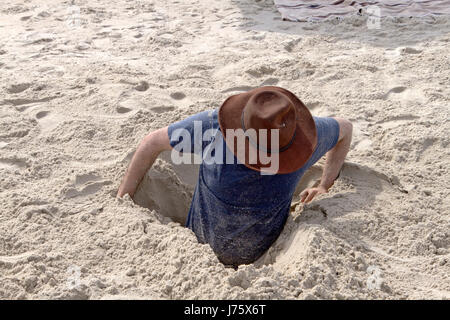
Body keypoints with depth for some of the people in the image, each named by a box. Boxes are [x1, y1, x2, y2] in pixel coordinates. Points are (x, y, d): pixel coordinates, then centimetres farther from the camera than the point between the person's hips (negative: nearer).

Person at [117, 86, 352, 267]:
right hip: (202, 250, -1)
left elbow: (345, 128, -1)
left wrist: (325, 187, -3)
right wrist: (122, 201, -10)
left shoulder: (302, 136, -24)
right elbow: (153, 142, -15)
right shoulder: (211, 126, -30)